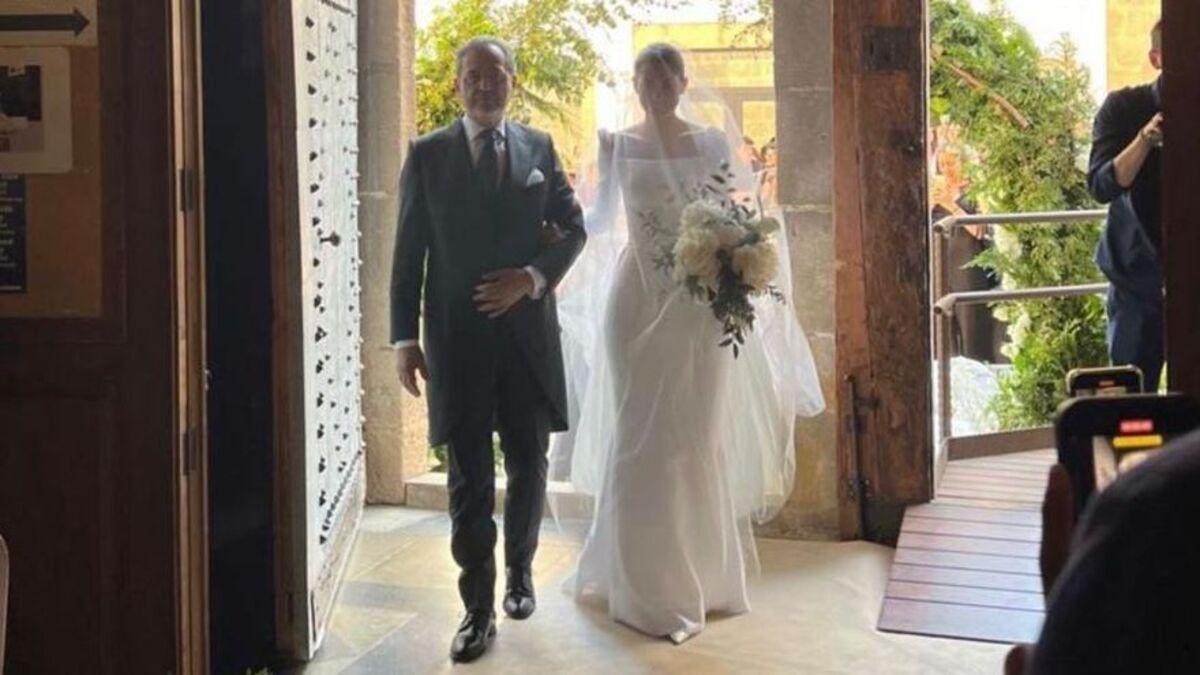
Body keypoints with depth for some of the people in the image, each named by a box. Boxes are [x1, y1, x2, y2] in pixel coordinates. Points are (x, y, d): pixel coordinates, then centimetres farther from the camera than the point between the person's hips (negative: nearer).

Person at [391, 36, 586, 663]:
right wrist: (405, 339, -3)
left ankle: (520, 569, 35)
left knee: (529, 463, 13)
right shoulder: (427, 154, 2)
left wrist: (532, 277, -9)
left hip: (528, 329, 2)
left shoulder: (538, 148, 7)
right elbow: (409, 251, 1)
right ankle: (478, 607, 9)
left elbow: (572, 227, 9)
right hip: (456, 335, -2)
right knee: (468, 475, 1)